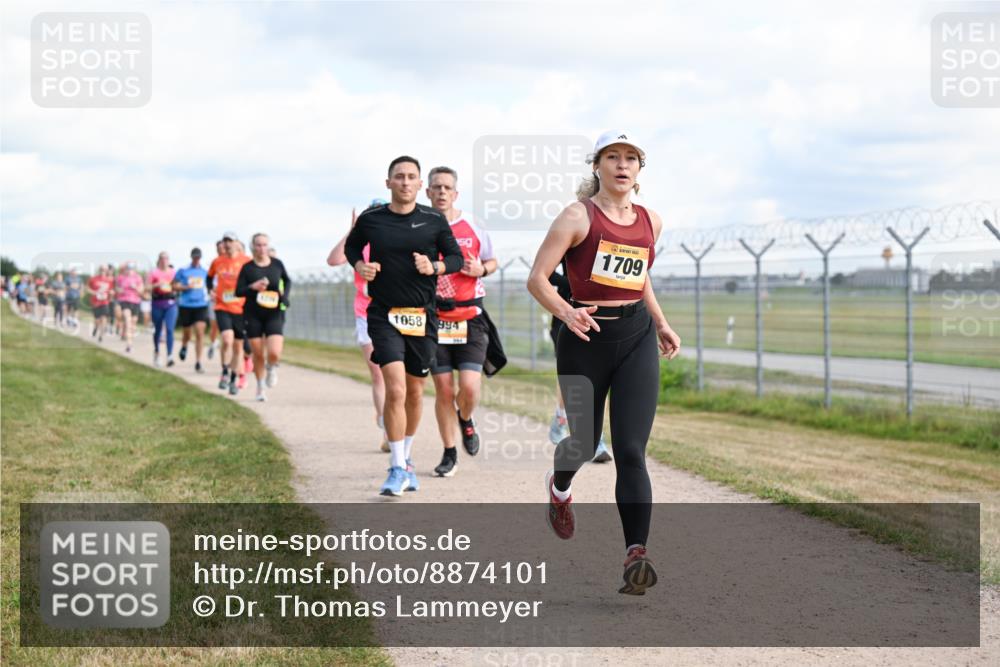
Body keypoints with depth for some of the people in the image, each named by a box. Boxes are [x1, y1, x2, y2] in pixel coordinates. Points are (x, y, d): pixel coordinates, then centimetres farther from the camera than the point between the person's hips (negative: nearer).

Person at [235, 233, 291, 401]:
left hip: (274, 314, 0)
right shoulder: (247, 267, -3)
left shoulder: (277, 264, 1)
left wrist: (284, 295, 2)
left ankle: (271, 368, 21)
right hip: (253, 315, 0)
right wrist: (253, 287, -20)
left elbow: (287, 281, 19)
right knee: (258, 355, 4)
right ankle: (260, 387, 24)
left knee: (274, 353, -15)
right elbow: (238, 291, -3)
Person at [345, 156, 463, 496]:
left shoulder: (434, 220, 0)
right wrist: (359, 265, -2)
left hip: (423, 315, 2)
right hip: (384, 314, -2)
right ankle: (397, 468, -8)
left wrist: (435, 267, -12)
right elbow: (352, 245, 18)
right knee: (395, 389, -16)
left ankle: (406, 458, 32)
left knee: (415, 391, 12)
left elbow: (455, 256, 8)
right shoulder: (370, 219, 0)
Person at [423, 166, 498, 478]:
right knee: (443, 390, 1)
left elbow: (492, 261, 16)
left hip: (470, 316, 0)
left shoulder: (473, 228, 3)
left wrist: (481, 270, -6)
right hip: (435, 319, 0)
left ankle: (465, 420, 24)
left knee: (469, 387, -11)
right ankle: (449, 454, 17)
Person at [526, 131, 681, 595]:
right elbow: (537, 279, -9)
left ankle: (636, 557, -17)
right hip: (585, 338, -2)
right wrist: (566, 313, -26)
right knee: (584, 444, 10)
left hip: (636, 337, 3)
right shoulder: (579, 217, -5)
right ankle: (559, 486, 48)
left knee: (631, 451, -10)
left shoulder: (650, 222, 10)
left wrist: (661, 325, 21)